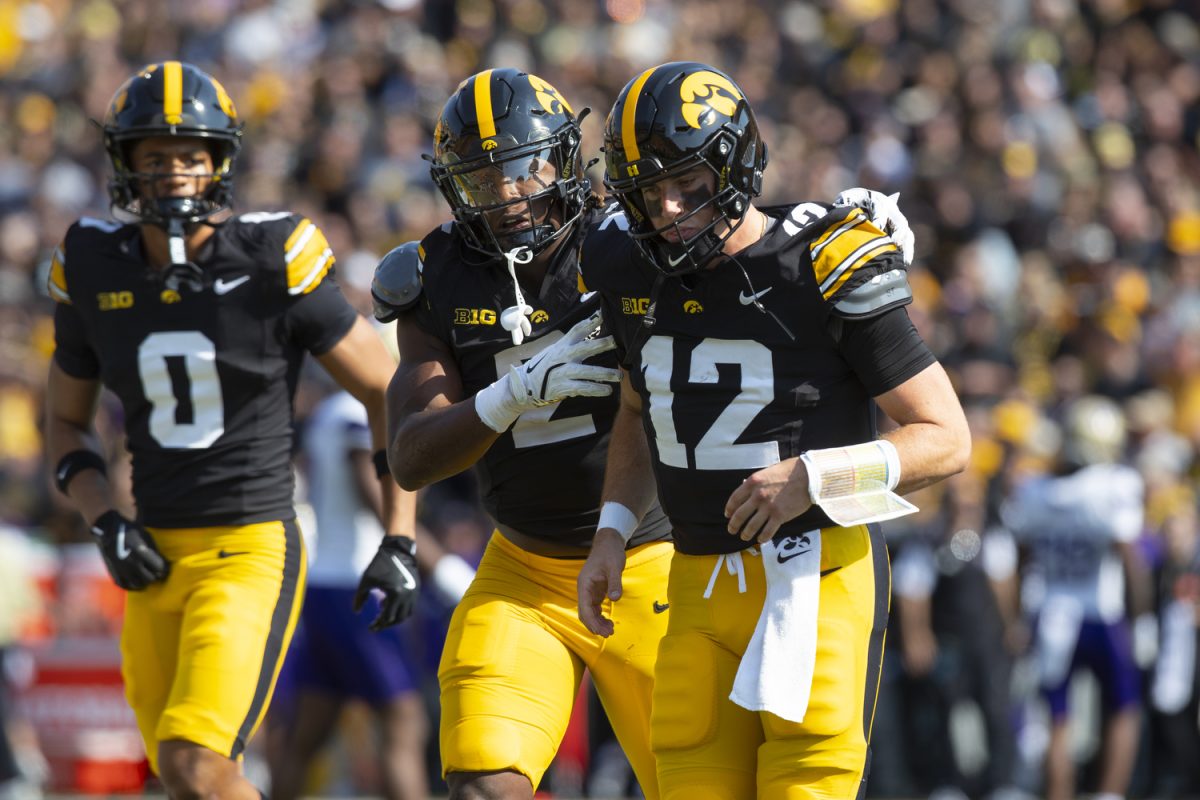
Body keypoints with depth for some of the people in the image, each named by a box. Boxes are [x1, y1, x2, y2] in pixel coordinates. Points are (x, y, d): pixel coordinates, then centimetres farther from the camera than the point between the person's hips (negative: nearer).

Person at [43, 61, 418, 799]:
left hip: (251, 551, -5)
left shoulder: (273, 265, -10)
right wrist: (106, 524, -1)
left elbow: (388, 392, 0)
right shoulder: (95, 272, 2)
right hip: (157, 557, 5)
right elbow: (68, 421, 16)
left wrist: (399, 542, -3)